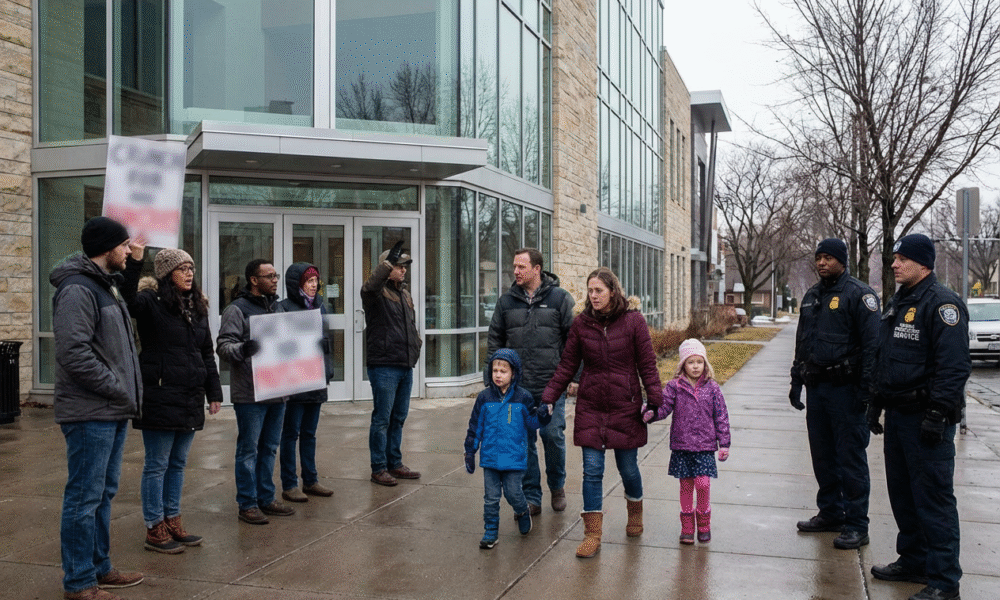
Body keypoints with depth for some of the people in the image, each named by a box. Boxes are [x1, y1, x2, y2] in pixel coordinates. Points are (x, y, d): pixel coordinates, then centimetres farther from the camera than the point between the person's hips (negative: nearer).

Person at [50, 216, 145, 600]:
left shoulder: (108, 287, 17)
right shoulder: (77, 289, -14)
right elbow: (73, 353, -23)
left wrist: (128, 393, 10)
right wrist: (119, 390, -17)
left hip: (113, 411, 10)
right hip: (90, 413, -10)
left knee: (104, 493, 17)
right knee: (84, 497, -1)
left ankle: (99, 568, 28)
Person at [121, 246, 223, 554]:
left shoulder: (197, 307, 13)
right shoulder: (151, 301, -7)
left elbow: (207, 353, 17)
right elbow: (127, 301, -32)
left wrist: (214, 391, 14)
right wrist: (134, 262, -40)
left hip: (190, 398, 7)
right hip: (160, 398, -7)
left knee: (178, 463, 15)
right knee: (157, 464, 2)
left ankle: (173, 522, 25)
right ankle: (154, 529, 12)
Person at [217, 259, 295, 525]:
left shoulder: (277, 307, 16)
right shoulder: (237, 309, -7)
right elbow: (224, 345, -15)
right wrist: (242, 349, -34)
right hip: (249, 393, -7)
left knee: (269, 448, 14)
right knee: (248, 449, 0)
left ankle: (266, 498, 24)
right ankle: (247, 504, 9)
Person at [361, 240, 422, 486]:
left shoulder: (405, 294, 18)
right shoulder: (377, 293, -8)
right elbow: (370, 285, -34)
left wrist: (415, 348, 18)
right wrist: (388, 262, -42)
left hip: (405, 366, 8)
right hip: (384, 366, -8)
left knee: (399, 417, 15)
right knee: (382, 418, -2)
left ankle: (395, 464, 26)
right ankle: (378, 468, 7)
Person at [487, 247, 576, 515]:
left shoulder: (560, 298, 1)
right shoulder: (506, 301, 8)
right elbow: (494, 340, 14)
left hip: (552, 385, -2)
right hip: (518, 388, 3)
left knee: (553, 435, -1)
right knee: (524, 441, 5)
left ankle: (557, 486, 24)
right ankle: (531, 498, 16)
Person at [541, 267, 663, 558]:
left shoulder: (633, 321, -6)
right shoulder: (581, 323, 1)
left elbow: (647, 365, -2)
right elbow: (567, 366, 5)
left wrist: (655, 400, -7)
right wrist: (548, 398, 0)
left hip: (625, 406, -1)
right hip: (590, 406, 2)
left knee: (628, 467, 11)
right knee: (592, 470, -1)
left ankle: (635, 513, 40)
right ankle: (592, 534, 7)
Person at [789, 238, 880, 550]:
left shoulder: (858, 294, -7)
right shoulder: (811, 296, 16)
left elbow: (872, 344, -13)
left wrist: (866, 388, -18)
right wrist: (796, 381, 19)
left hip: (845, 389, -7)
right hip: (816, 388, 7)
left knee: (851, 458, -2)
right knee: (823, 456, 14)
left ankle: (856, 525, 5)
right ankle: (830, 513, 27)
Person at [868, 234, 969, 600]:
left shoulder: (942, 303, -12)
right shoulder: (896, 304, 16)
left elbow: (954, 365, -19)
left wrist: (938, 414, -22)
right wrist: (877, 403, 20)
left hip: (925, 418, -9)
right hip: (897, 415, 9)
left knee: (934, 498, -4)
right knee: (902, 494, 16)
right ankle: (913, 561, 30)